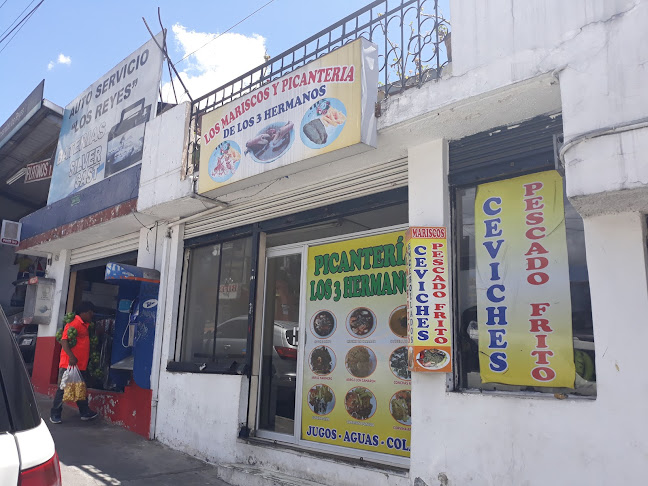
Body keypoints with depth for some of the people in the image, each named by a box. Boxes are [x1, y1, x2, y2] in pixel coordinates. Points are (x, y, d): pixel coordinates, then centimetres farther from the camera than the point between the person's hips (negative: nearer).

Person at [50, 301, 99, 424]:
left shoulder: (85, 325, 15)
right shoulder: (74, 323, -14)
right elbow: (64, 340, -23)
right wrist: (71, 356, -32)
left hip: (81, 365, 9)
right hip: (69, 364, -9)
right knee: (63, 389, 1)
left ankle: (85, 412, 26)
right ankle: (55, 415, 12)